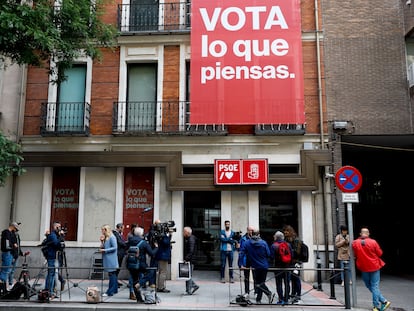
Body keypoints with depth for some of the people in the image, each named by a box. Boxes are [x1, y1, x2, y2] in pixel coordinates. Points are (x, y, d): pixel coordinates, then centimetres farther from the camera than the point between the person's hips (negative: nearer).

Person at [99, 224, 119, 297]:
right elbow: (103, 247, 14)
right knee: (113, 274, 14)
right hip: (107, 259, 9)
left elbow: (114, 247, -17)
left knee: (111, 274, -7)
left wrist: (105, 250, -16)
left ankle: (110, 292, -6)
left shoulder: (112, 237, -12)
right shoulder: (105, 238, 14)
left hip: (111, 259, -9)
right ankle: (114, 290, 21)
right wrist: (102, 241, 0)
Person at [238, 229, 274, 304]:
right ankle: (258, 300, 19)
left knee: (259, 284, 7)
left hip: (255, 266, -2)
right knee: (261, 283, 13)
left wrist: (241, 264, -8)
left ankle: (269, 294, -12)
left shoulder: (247, 243, -5)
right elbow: (268, 254, -5)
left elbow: (241, 254, -10)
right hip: (264, 266, 2)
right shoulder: (264, 243, -5)